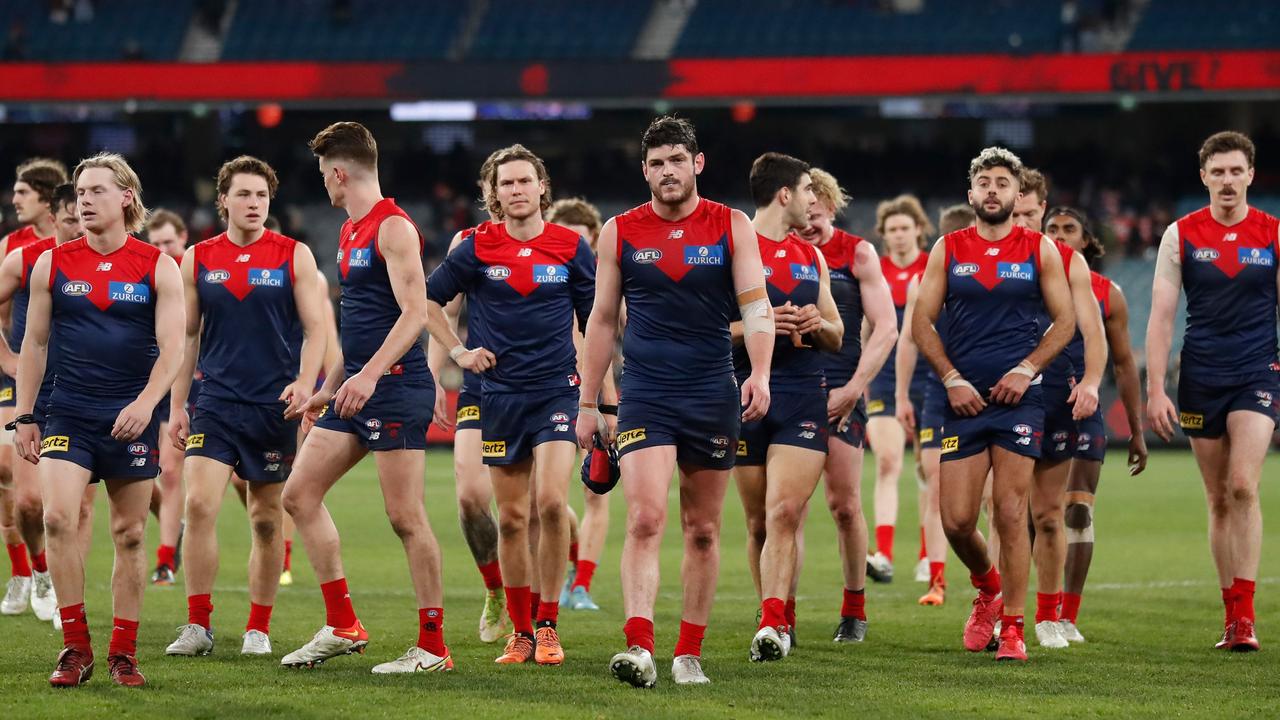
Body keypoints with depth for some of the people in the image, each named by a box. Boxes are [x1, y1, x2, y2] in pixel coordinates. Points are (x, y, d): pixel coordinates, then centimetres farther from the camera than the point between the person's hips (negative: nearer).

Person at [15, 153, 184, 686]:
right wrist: (24, 416, 6)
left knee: (129, 535, 4)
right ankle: (76, 648, -11)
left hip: (131, 417, 0)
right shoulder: (52, 263, 5)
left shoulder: (158, 267, 1)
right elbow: (34, 342, 11)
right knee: (58, 518, -18)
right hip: (68, 415, 0)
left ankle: (123, 653, 15)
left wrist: (147, 402, -21)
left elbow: (171, 345, -5)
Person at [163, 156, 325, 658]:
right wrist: (176, 405, 7)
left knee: (267, 520, 4)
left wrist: (305, 383, -16)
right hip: (216, 404, 1)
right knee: (199, 504, -14)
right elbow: (186, 335, 11)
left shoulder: (294, 256, 1)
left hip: (275, 408, -1)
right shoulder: (198, 259, 6)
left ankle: (258, 629, 15)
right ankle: (198, 625, -8)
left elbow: (315, 328, 1)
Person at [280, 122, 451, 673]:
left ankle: (433, 647, -2)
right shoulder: (350, 232, 18)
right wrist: (330, 387, 28)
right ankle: (342, 626, 12)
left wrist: (370, 374, -28)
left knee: (405, 516, -8)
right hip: (357, 390, 10)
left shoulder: (393, 227, -11)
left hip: (396, 386, -10)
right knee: (299, 494, 7)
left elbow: (414, 312, -20)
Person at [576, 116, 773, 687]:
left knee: (703, 530, 7)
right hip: (645, 397, -1)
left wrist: (759, 373, -20)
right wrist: (588, 404, 9)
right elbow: (602, 320, 11)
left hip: (713, 396, 1)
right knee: (645, 518, -16)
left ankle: (689, 652, 16)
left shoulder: (732, 227, 3)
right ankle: (638, 647, -25)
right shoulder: (620, 233, 4)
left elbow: (756, 304, -3)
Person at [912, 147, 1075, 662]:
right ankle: (987, 588, 27)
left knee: (1011, 514, -8)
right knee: (956, 520, -3)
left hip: (1018, 398, -2)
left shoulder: (1040, 250, 5)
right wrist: (952, 379, -5)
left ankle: (1012, 627, -2)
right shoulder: (948, 250, 7)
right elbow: (921, 321, 6)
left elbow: (1065, 321, 6)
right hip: (963, 400, 2)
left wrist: (1027, 369, -7)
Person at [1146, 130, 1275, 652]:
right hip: (1200, 378, 2)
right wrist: (1155, 390, -6)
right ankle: (1232, 615, 14)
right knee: (1218, 500, 6)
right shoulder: (1181, 235, 2)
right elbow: (1161, 316, 1)